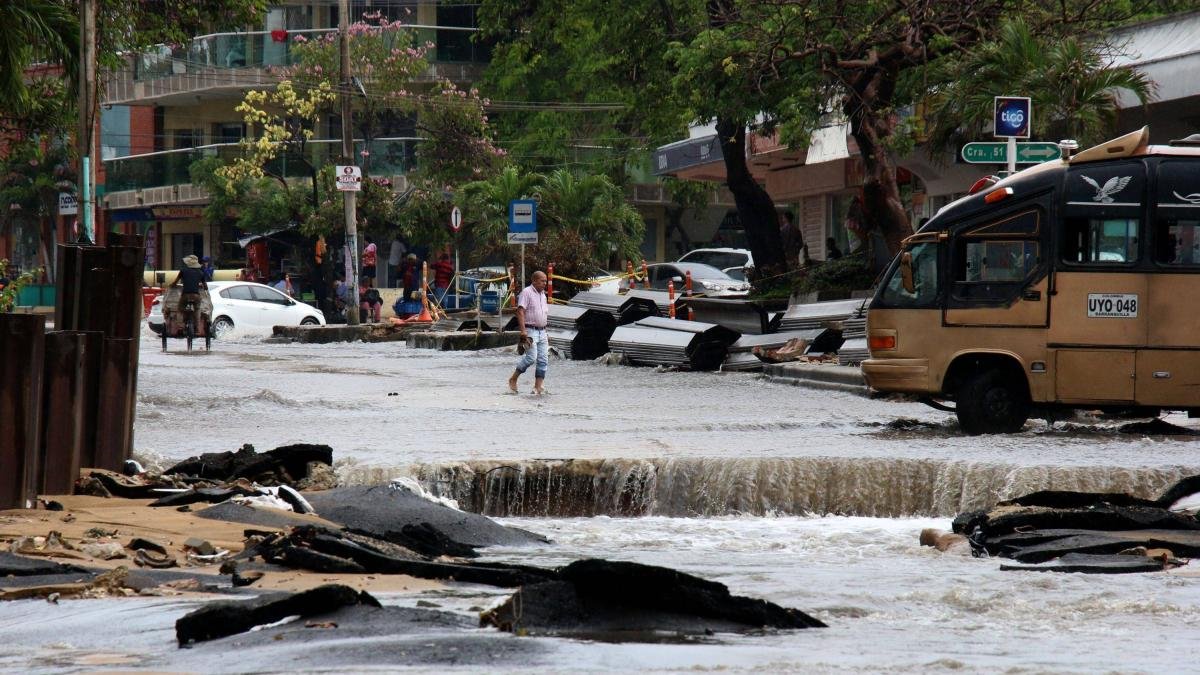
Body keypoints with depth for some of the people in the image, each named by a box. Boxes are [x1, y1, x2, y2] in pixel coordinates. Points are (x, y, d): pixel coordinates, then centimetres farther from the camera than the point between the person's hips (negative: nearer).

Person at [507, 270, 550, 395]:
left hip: (542, 332, 8)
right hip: (530, 330, -8)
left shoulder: (542, 294, 17)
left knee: (543, 359, 0)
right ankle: (513, 380, -2)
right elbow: (520, 311, -16)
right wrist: (523, 331, -24)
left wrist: (546, 333, 22)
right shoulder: (527, 292, -8)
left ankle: (538, 386, 2)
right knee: (531, 357, -17)